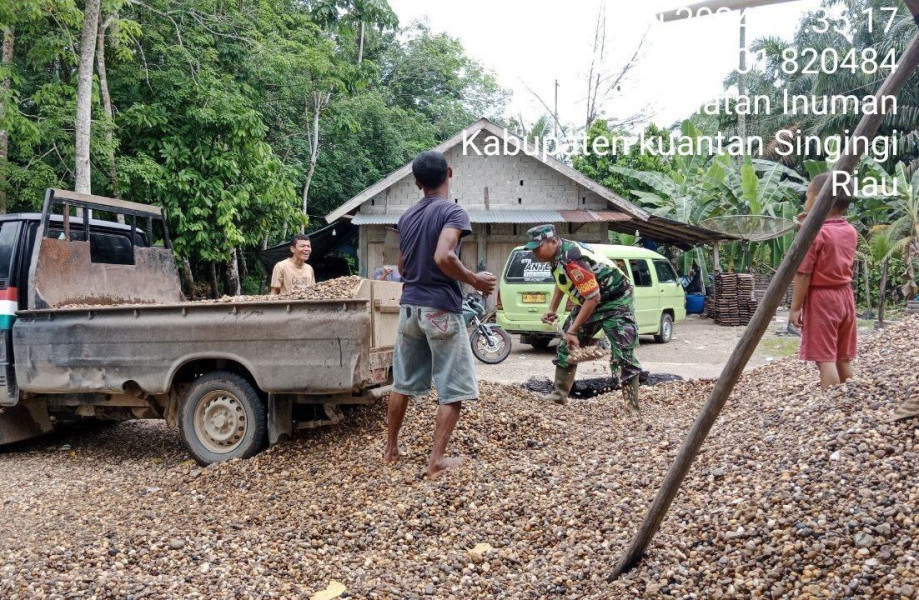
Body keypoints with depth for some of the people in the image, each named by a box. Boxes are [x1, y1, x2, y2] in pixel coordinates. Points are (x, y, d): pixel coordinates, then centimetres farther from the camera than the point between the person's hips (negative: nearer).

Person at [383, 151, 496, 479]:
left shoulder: (407, 217, 11)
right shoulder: (453, 212, -11)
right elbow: (443, 257, -26)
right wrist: (474, 280, -13)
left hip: (410, 306, 7)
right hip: (441, 308, -7)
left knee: (403, 382, 17)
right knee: (453, 390, 2)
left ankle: (391, 448, 27)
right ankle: (437, 460, 2)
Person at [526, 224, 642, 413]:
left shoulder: (572, 261, -33)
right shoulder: (559, 253, -4)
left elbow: (593, 298, -32)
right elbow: (561, 281, 18)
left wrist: (573, 330, -27)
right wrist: (552, 309, 13)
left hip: (616, 301, -10)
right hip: (589, 301, 10)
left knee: (623, 356, -14)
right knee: (565, 346, 10)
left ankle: (633, 408, -8)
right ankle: (559, 396, 19)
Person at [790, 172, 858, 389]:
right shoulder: (850, 232, 6)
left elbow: (803, 274, -16)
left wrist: (796, 306, -9)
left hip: (821, 299, -7)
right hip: (845, 295, 7)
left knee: (825, 358, -4)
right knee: (843, 358, 15)